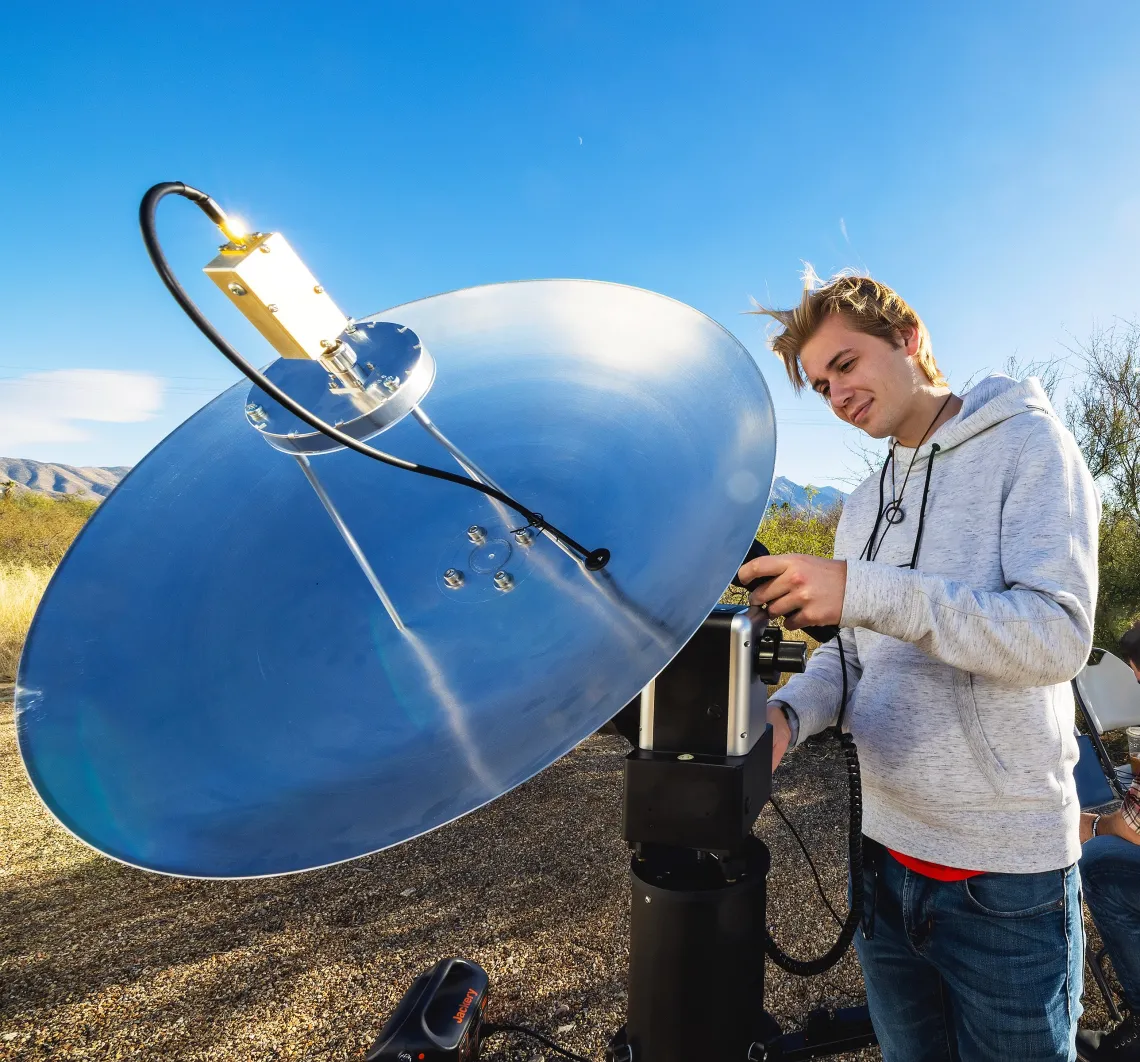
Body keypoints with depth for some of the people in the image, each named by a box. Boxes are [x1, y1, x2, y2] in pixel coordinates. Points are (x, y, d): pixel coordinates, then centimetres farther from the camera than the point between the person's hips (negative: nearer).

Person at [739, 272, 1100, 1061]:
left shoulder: (1027, 443, -8)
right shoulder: (863, 504, 10)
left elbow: (1058, 635, -20)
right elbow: (850, 655, 9)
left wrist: (864, 591, -30)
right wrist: (787, 714, -11)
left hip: (1005, 878, -6)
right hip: (883, 854, 6)